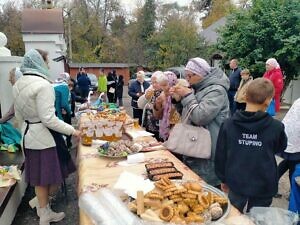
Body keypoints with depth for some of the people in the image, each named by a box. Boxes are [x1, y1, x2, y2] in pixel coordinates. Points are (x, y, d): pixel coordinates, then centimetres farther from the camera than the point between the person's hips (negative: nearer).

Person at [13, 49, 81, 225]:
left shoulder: (18, 84, 8)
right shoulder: (43, 85, -19)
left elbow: (19, 114, 15)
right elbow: (48, 119, -22)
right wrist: (72, 131, -16)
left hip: (28, 135, 9)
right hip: (44, 136, -9)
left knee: (39, 176, 18)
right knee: (50, 176, 7)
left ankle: (44, 211, 32)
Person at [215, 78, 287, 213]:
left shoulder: (228, 124, -11)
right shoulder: (276, 127, -16)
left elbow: (221, 155, -2)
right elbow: (280, 148, 6)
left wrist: (223, 179, 11)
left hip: (236, 182, 1)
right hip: (263, 185, -1)